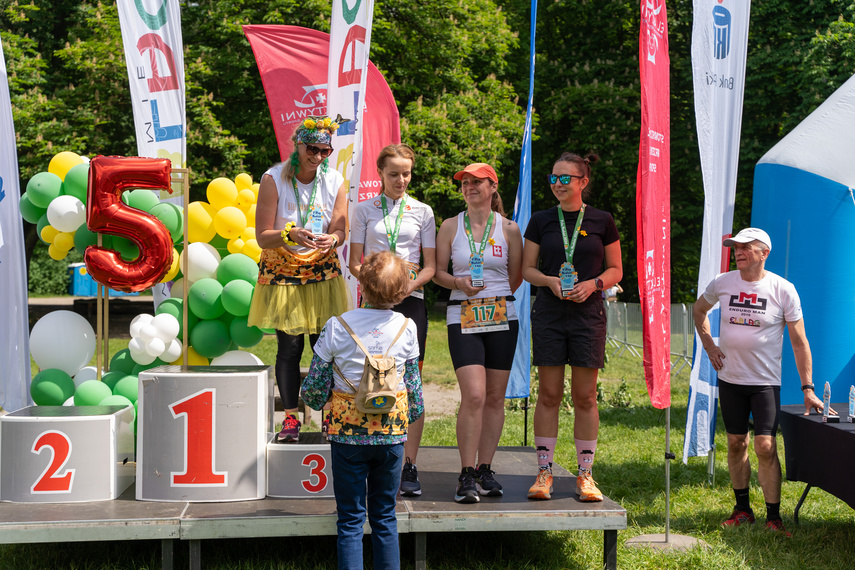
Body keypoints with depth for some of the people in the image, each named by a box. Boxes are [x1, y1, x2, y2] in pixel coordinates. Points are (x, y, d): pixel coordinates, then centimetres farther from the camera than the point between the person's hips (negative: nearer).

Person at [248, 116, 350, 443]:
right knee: (289, 347, -2)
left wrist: (330, 240, -24)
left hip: (323, 272, 2)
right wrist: (289, 234, -32)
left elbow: (340, 230, 0)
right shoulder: (274, 179, -11)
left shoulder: (335, 181, -2)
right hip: (281, 274, -2)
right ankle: (290, 418, 9)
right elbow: (262, 236, -12)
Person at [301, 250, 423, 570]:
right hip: (392, 428, 2)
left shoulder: (337, 327, -12)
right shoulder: (407, 328, -5)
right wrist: (414, 412, 24)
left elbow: (313, 388, -5)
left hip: (347, 428, -2)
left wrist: (314, 400, 17)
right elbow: (413, 383, 6)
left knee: (350, 519, 6)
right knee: (385, 515, 15)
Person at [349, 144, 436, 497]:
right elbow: (355, 263, 6)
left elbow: (430, 266, 6)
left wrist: (407, 286, -13)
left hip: (411, 300, 0)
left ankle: (409, 466, -4)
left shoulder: (422, 212, 9)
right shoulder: (364, 210, 9)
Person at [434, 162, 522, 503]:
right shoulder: (450, 226, 6)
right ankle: (467, 475, -6)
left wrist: (495, 297, 4)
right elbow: (438, 271, 8)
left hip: (502, 318, 2)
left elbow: (517, 276, 12)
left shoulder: (509, 229, 6)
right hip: (463, 318, -2)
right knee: (473, 395, -14)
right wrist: (460, 284, -9)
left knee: (495, 397, 4)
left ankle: (485, 470, 16)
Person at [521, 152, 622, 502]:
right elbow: (527, 269, 9)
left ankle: (585, 474, 12)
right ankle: (544, 472, 9)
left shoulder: (602, 221, 5)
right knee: (549, 394, 1)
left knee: (585, 397, 2)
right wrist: (549, 281, -11)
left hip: (588, 314, -1)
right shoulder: (541, 221, 7)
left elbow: (616, 270, 9)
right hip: (549, 315, 1)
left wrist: (593, 283, -11)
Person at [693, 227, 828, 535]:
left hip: (766, 381, -3)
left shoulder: (782, 289, -8)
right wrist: (708, 345, 9)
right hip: (730, 379, 3)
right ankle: (742, 509, 23)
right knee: (736, 444, 9)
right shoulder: (722, 283, -1)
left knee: (766, 446, -10)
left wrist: (807, 387, -7)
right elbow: (698, 310, 21)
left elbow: (799, 342, -4)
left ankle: (773, 517, 0)